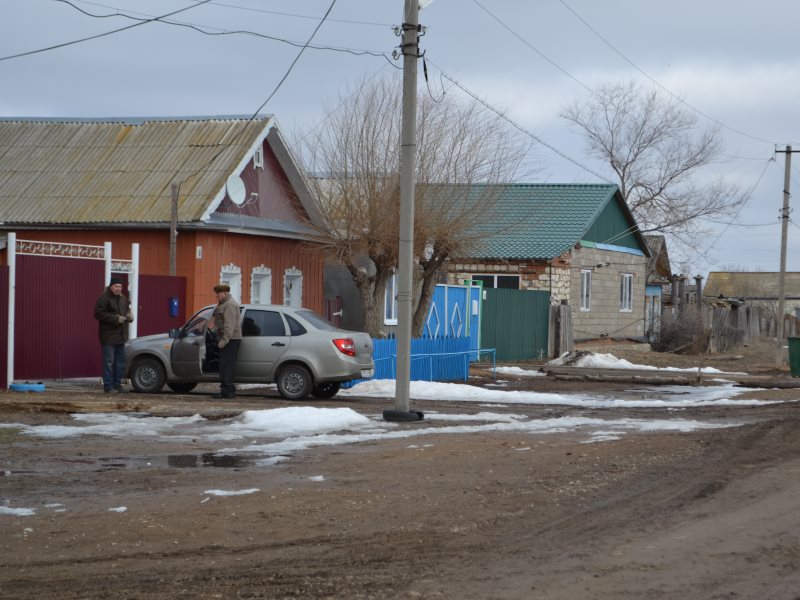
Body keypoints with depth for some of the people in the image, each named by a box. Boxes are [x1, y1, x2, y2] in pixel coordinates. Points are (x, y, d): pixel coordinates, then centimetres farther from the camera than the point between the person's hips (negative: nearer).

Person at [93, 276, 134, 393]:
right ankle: (108, 386, -5)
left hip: (120, 335, 8)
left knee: (120, 362, 10)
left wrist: (129, 316, 0)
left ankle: (117, 384, 17)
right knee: (109, 361, -7)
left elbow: (127, 311, 25)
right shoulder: (104, 298, -11)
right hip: (108, 336, -8)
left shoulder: (123, 298, 14)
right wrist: (116, 318, -20)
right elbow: (99, 314, -17)